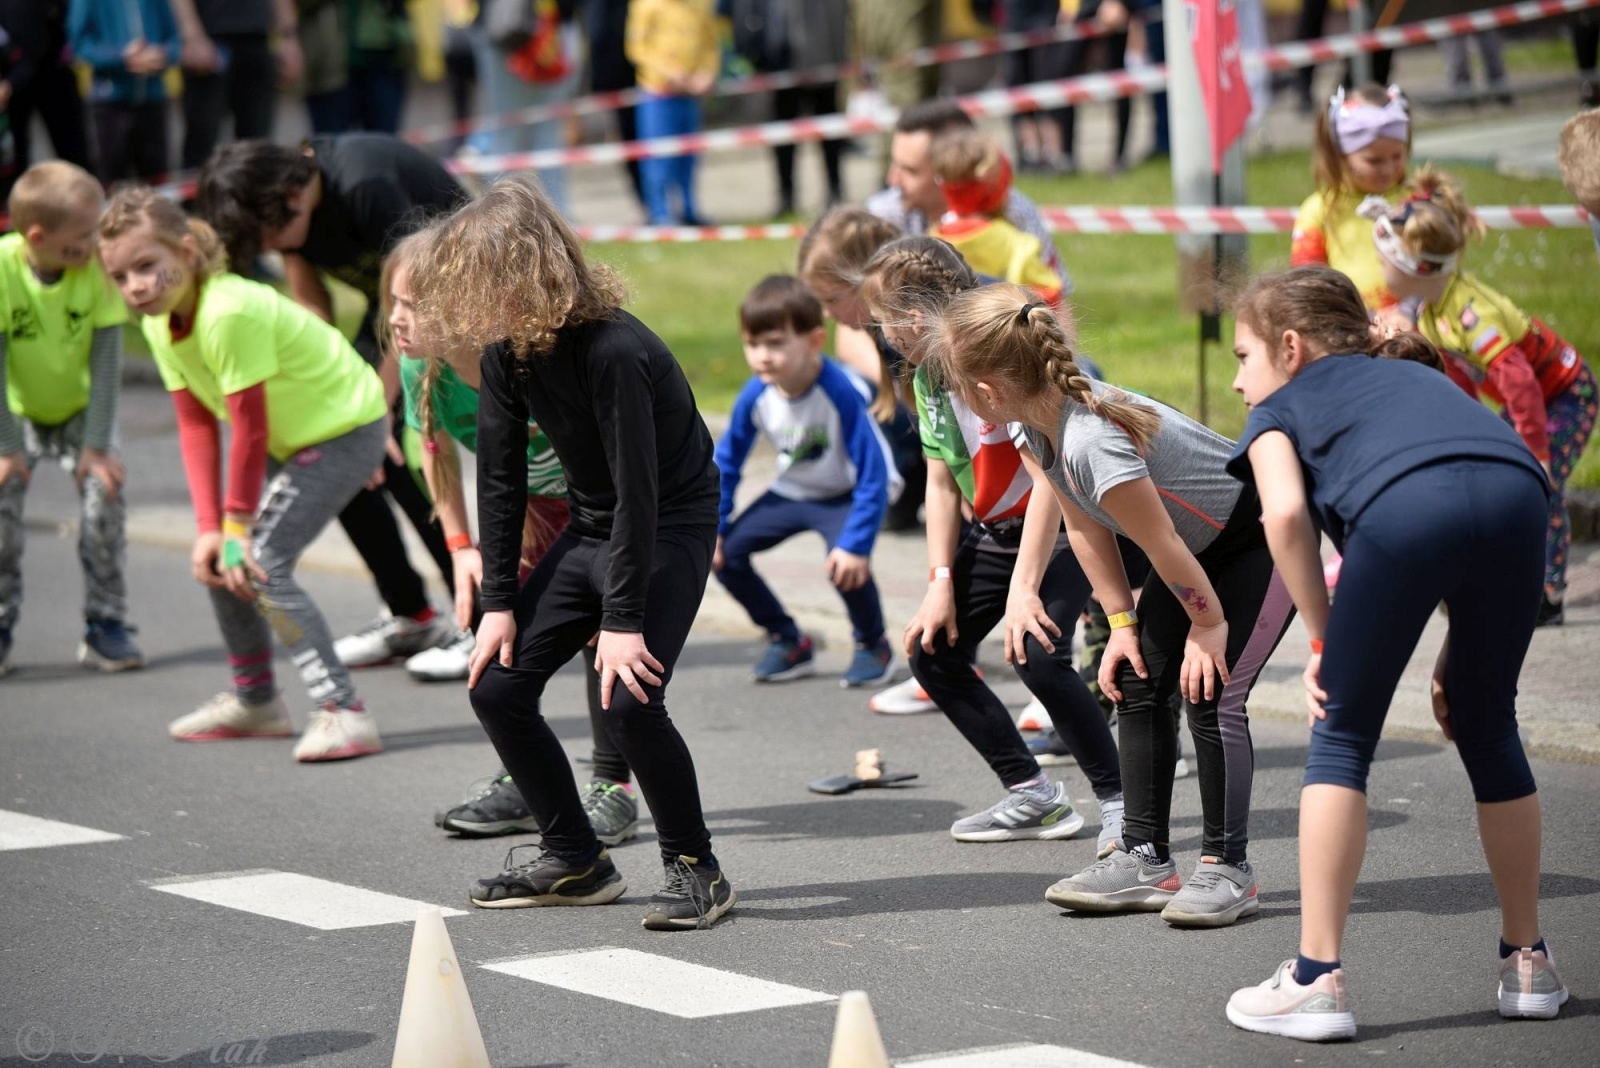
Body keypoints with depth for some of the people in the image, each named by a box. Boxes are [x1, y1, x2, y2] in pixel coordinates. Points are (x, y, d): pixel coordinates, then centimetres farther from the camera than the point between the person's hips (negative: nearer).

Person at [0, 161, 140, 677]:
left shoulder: (98, 266, -24)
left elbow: (106, 359, -18)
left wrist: (97, 444, -20)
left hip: (81, 406, 1)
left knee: (105, 493, -16)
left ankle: (105, 625, 0)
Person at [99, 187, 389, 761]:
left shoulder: (230, 311, -32)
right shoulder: (158, 322, -4)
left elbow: (250, 428, -26)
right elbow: (197, 426, -3)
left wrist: (237, 526, -18)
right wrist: (211, 527, -10)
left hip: (347, 427, -9)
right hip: (290, 435, 9)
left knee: (262, 563, -17)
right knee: (217, 558, 10)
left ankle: (343, 711, -18)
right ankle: (254, 699, 27)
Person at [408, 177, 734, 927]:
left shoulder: (615, 351, -29)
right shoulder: (507, 351, -5)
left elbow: (638, 490, -28)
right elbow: (501, 479, 2)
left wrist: (623, 619, -27)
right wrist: (498, 603, -3)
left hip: (673, 527, -8)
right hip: (589, 529, 8)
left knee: (628, 698, -24)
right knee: (496, 687, 1)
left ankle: (696, 870, -4)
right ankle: (575, 863, 15)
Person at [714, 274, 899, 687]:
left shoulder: (841, 392, -34)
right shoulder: (755, 396, -19)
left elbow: (872, 474, -30)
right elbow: (727, 462, -2)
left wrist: (856, 544, -33)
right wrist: (712, 526, -5)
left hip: (848, 493, -6)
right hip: (793, 493, 6)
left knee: (846, 565, -31)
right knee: (724, 553, -7)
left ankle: (873, 645, 0)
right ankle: (787, 642, 12)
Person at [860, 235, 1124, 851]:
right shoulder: (928, 373, -1)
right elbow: (942, 482, 5)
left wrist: (1024, 589, -32)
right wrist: (941, 582, -4)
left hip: (1065, 524, -9)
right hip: (993, 529, 9)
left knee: (1036, 653, -27)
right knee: (932, 650, 3)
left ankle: (1120, 801, -12)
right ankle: (1033, 797, 12)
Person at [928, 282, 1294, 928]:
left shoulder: (1092, 443, -39)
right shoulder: (1040, 422, -11)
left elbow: (1162, 546, -27)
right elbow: (1085, 528, 2)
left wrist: (1210, 623, -15)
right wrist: (1122, 622, -1)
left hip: (1260, 540, -9)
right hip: (1201, 545, 9)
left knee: (1211, 694, -15)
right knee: (1137, 683, 5)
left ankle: (1229, 869, -4)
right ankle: (1145, 860, 9)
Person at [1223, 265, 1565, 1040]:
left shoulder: (1281, 407, 28)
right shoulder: (1412, 376, 42)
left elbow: (1285, 513, 5)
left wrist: (1323, 639, 14)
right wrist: (1458, 655, 31)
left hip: (1405, 509, -4)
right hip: (1516, 489, 5)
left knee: (1341, 735, 12)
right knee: (1487, 726, 24)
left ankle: (1317, 980, 8)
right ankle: (1527, 964, 32)